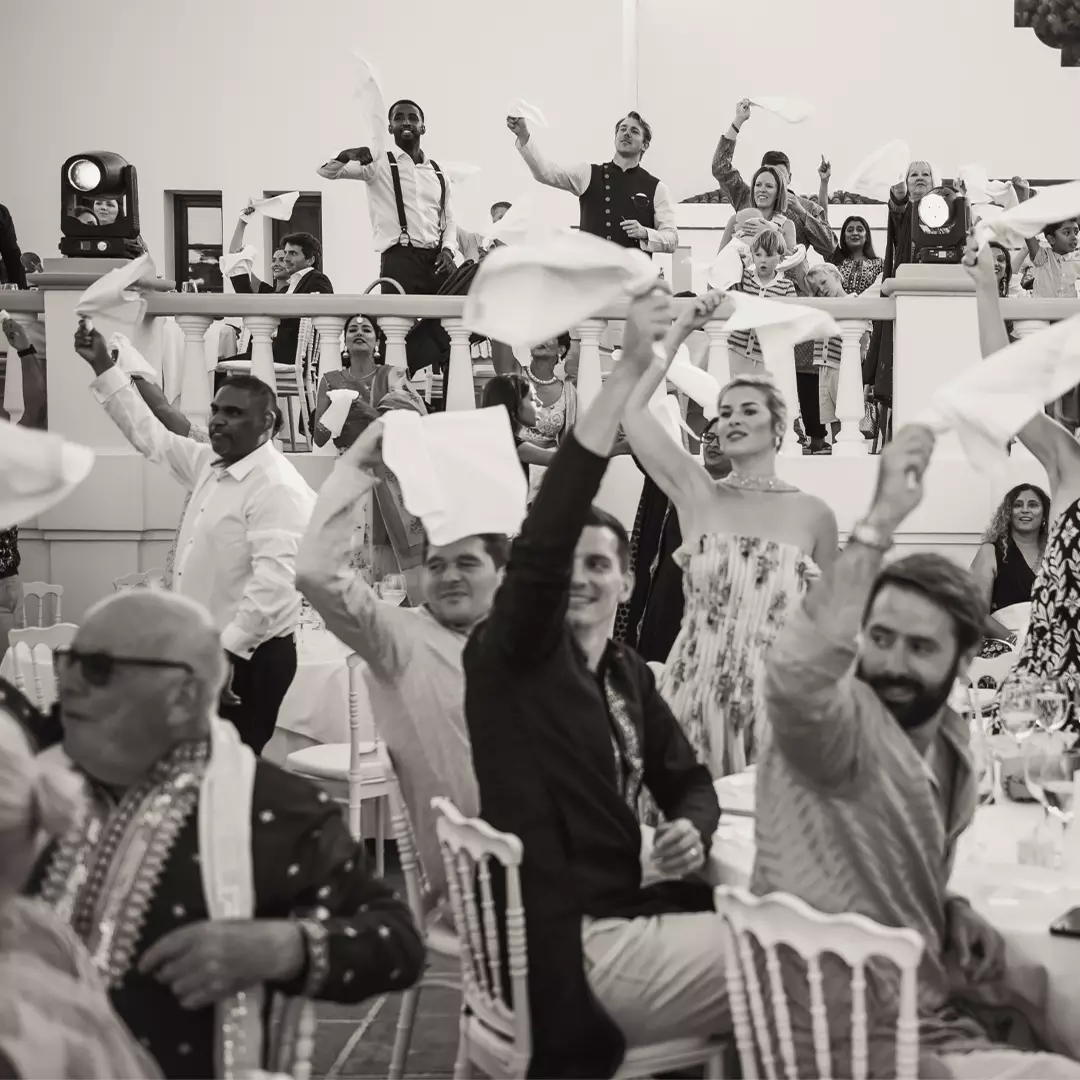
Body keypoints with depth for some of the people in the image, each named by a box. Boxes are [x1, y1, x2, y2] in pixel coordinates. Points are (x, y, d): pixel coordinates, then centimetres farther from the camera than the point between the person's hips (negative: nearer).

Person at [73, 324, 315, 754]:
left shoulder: (277, 486, -18)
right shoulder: (210, 464, 10)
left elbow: (273, 581, -27)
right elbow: (149, 433, 20)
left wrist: (228, 651, -28)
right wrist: (102, 366, 17)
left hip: (248, 658, -9)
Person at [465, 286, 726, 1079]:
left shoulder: (627, 673, 11)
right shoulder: (512, 656, -10)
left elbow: (685, 778, 21)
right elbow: (541, 538, -25)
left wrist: (694, 829, -6)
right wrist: (630, 372, -29)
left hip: (628, 917, 7)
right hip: (575, 949, -7)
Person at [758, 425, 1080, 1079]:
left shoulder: (952, 747, 6)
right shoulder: (841, 724, -18)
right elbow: (796, 672, -42)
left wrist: (957, 918, -1)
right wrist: (881, 523, -42)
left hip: (935, 1023, 8)